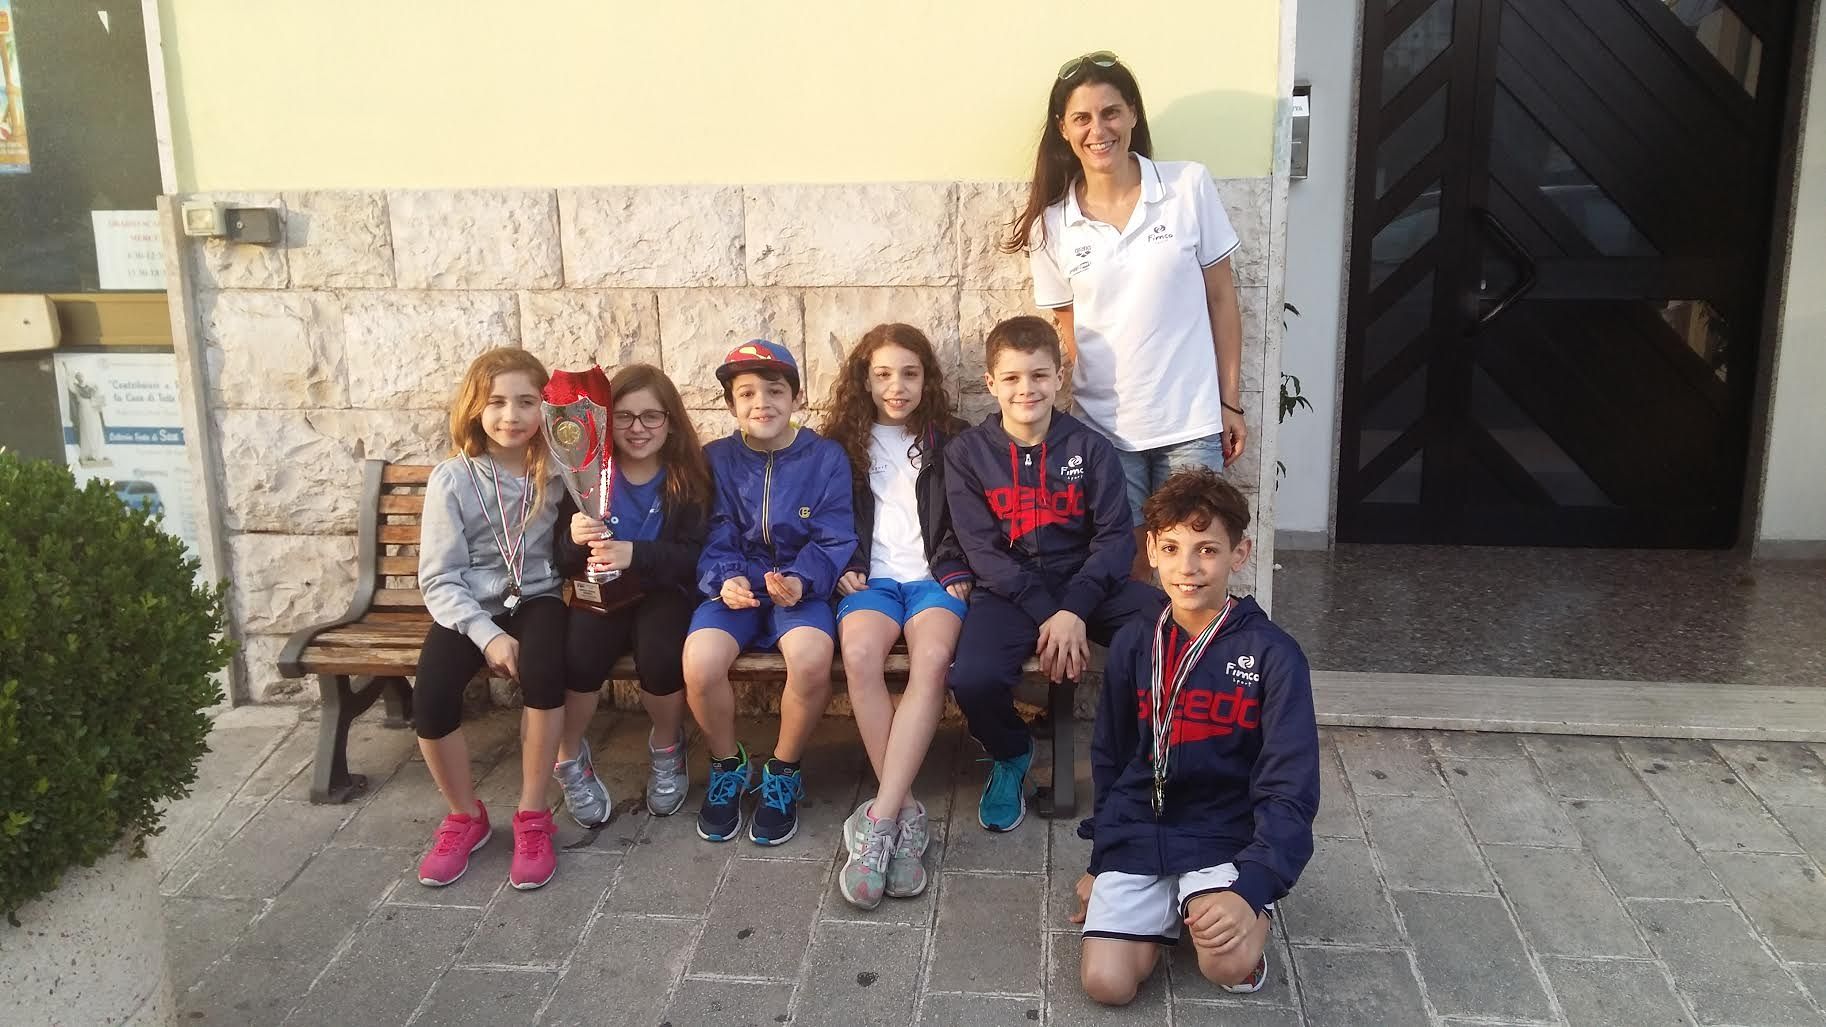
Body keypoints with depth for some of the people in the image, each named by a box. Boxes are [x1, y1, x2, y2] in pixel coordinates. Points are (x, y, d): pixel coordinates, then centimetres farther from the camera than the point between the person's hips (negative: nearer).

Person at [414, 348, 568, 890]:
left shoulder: (557, 471, -2)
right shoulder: (452, 478, -7)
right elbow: (439, 578, -8)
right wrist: (486, 634, -20)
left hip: (536, 599, 0)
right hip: (468, 608, 0)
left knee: (542, 669, -33)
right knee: (430, 695, -26)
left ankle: (533, 816, -15)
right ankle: (465, 816, 2)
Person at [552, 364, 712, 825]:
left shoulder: (690, 477, -2)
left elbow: (694, 558, -11)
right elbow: (560, 561, 2)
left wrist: (635, 555, -28)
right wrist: (574, 541, -22)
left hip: (664, 594, -1)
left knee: (660, 654, -31)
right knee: (579, 652, -29)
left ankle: (666, 747, 3)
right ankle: (569, 758, 0)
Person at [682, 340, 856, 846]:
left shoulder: (826, 457, 0)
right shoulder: (717, 460, 5)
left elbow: (833, 540, -4)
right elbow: (714, 540, 3)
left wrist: (801, 581, -23)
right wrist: (725, 579, -19)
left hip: (800, 587, -1)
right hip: (735, 587, 2)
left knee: (811, 657, -34)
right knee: (700, 662, -29)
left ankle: (783, 772, -4)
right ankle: (727, 766, 3)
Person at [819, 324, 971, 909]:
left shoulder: (951, 442, 16)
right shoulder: (842, 443, 17)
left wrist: (959, 572, -2)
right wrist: (843, 568, 1)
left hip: (934, 577, 0)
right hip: (872, 578, 1)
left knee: (932, 657, -35)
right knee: (859, 653, -35)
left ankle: (879, 819, -39)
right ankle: (906, 811, -30)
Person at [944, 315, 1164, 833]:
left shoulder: (1089, 447, 2)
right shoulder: (967, 453, 0)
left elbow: (1115, 536, -4)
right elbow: (982, 549, -6)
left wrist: (1074, 610, -19)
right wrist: (1044, 614, -17)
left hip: (1086, 582, 1)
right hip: (1008, 590, -1)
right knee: (972, 680, -31)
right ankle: (1011, 756, 7)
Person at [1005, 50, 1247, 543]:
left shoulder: (1191, 186, -4)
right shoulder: (1052, 225, 0)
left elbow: (1221, 298, 2)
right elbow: (1068, 329, 8)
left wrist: (1231, 402, 1)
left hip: (1191, 423, -1)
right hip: (1104, 428, 1)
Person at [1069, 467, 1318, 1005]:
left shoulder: (1272, 654, -10)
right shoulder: (1133, 644, 2)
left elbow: (1290, 793, -13)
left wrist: (1251, 889, -26)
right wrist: (1099, 864, 16)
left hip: (1224, 840, -3)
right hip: (1135, 836, 3)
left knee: (1228, 964, -29)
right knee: (1106, 983, -13)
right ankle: (1166, 914, 17)